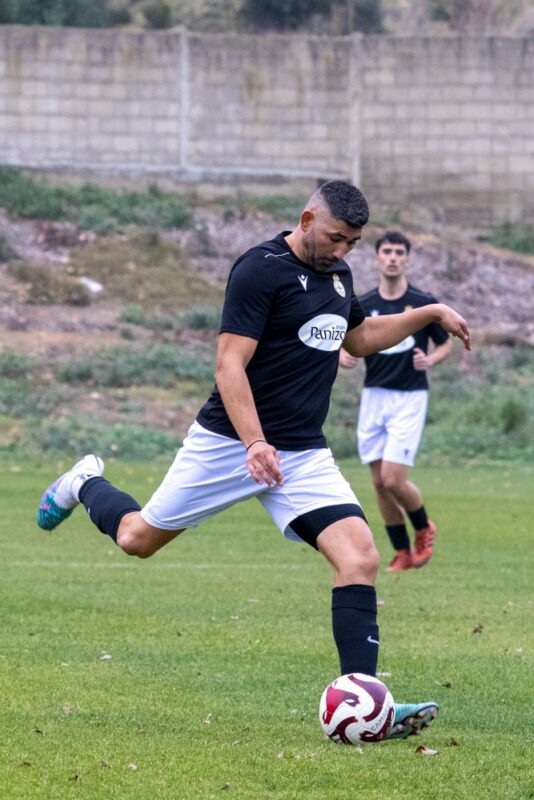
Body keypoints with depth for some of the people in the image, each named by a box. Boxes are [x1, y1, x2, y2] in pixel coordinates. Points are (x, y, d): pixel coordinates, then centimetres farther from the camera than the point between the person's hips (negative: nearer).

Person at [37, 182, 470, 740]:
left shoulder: (337, 274, 10)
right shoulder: (261, 269, -15)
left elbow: (360, 338, 31)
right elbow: (230, 365, -20)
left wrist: (430, 313, 22)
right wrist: (254, 443, -31)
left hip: (304, 454, 6)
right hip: (229, 442, -6)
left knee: (359, 556, -15)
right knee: (137, 539, 8)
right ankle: (86, 485, 43)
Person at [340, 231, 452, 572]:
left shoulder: (425, 303, -5)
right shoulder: (362, 306, 3)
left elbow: (447, 343, 6)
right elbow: (349, 348, 11)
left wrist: (430, 360, -15)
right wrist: (345, 357, -13)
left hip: (410, 398, -4)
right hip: (374, 396, 4)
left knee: (393, 479, -12)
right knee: (380, 482, 2)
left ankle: (424, 529, 16)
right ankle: (403, 553, 14)